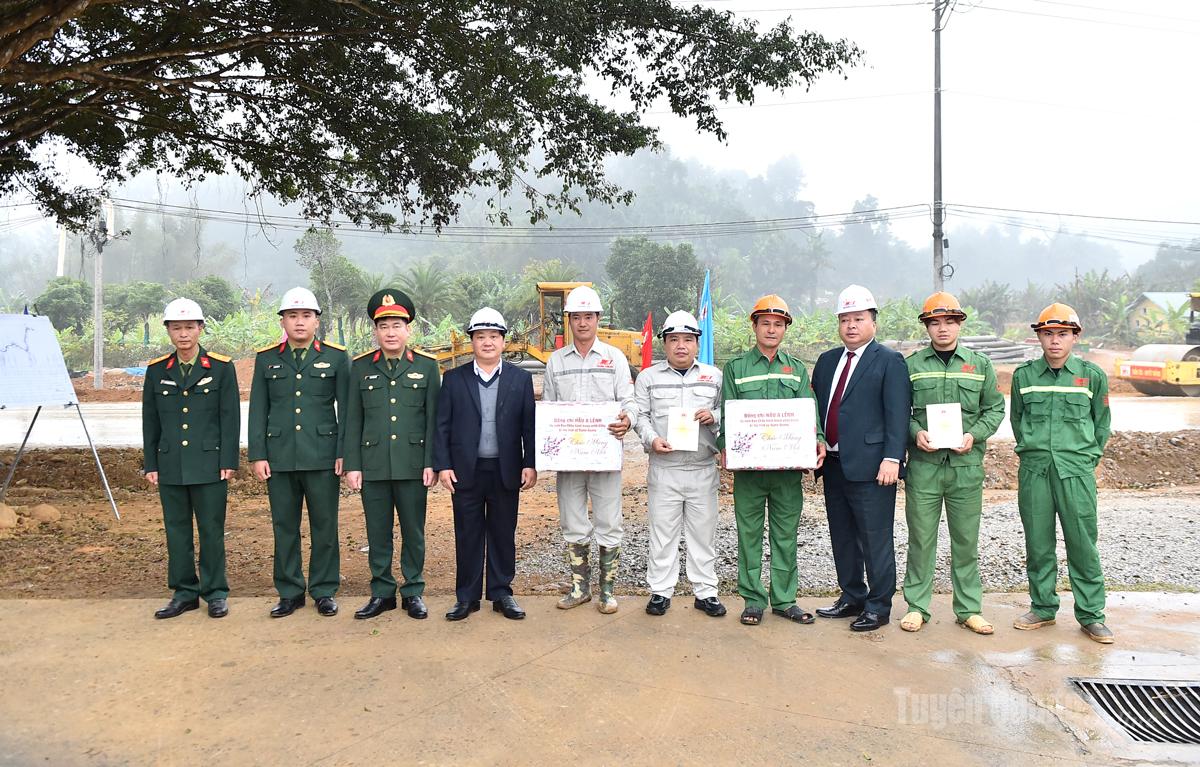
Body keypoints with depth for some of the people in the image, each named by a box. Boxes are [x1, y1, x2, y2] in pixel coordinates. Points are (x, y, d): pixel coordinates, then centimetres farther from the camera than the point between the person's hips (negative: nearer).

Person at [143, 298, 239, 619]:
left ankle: (216, 593, 14)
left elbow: (230, 418, -2)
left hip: (209, 465, -3)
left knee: (211, 530, 3)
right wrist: (150, 465, 7)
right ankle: (184, 593, 21)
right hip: (170, 466, 3)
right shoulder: (156, 370, 7)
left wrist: (229, 461, -7)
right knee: (176, 530, 9)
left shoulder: (221, 367, -1)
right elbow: (150, 421, 10)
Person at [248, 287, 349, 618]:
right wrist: (258, 455, 1)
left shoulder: (336, 357, 3)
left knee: (324, 525, 4)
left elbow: (346, 409, 2)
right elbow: (258, 411, 7)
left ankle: (324, 591, 17)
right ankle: (290, 592, 20)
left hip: (322, 456, -2)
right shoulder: (266, 359, 8)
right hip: (280, 457, 2)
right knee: (284, 526, 8)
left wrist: (344, 453, -5)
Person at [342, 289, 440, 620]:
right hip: (373, 466, 1)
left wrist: (431, 463, -5)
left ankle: (413, 592, 20)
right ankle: (382, 592, 22)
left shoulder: (427, 365, 2)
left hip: (412, 465, -1)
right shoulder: (361, 366, 6)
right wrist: (352, 465, 0)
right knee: (378, 533, 8)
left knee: (413, 531, 7)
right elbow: (353, 420, 6)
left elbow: (433, 418, 1)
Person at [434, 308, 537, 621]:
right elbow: (442, 426, 2)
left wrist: (530, 464, -4)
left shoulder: (521, 379, 4)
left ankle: (501, 593, 21)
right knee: (467, 535, 7)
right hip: (466, 471, 0)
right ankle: (467, 597, 18)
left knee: (503, 534, 8)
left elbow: (529, 425, 3)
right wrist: (442, 465, -5)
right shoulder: (453, 379, 4)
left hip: (506, 471, 0)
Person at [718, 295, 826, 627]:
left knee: (786, 534, 8)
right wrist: (725, 447, -14)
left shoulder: (797, 369, 12)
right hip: (748, 466, -1)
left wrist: (818, 441, -14)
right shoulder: (735, 368, 7)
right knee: (749, 533, 5)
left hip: (788, 466, 2)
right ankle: (753, 599, 16)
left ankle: (784, 599, 20)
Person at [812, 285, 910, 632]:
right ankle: (852, 597, 29)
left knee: (875, 539, 1)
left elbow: (898, 414, -10)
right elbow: (816, 407, 17)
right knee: (842, 537, 15)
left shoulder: (889, 361, -4)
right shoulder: (827, 360, 15)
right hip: (834, 464, 7)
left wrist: (892, 458, -18)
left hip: (870, 466, -7)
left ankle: (878, 606, 13)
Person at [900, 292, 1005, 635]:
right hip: (923, 465, -1)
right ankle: (916, 606, 14)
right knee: (921, 538, 3)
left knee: (966, 539, 7)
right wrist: (915, 432, -11)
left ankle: (969, 608, 19)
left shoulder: (980, 365, 9)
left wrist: (974, 435, -7)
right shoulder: (911, 365, 5)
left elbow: (995, 409, 10)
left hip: (967, 464, 1)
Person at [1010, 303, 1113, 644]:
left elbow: (1102, 423, 12)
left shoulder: (1092, 376, 3)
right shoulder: (1023, 375, 6)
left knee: (1083, 543, 0)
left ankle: (1090, 615, 12)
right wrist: (1031, 449, 11)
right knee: (1038, 543, 8)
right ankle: (1043, 607, 21)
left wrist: (1088, 456, 8)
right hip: (1034, 471, 1)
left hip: (1076, 472, -1)